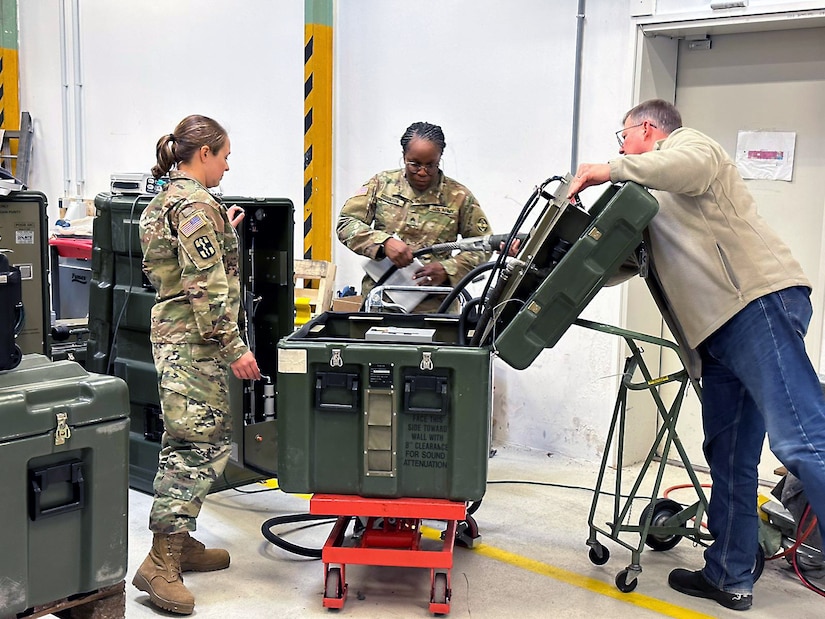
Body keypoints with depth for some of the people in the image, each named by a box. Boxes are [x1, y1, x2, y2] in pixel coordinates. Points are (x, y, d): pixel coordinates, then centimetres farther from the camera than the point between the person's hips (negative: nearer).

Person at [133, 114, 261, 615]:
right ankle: (161, 563, -8)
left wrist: (223, 232, 24)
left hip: (176, 333, 11)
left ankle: (180, 541, 23)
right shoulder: (196, 204, -15)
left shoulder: (167, 199, 17)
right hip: (194, 339, -11)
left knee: (204, 441, 15)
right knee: (198, 445, -10)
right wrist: (235, 347, -19)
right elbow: (206, 287, -20)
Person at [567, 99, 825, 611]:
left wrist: (610, 170, -9)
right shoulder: (655, 199, 35)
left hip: (758, 302, -10)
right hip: (721, 329, 10)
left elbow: (689, 165, -18)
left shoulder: (686, 142, 8)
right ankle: (729, 578, 16)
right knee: (729, 457, 10)